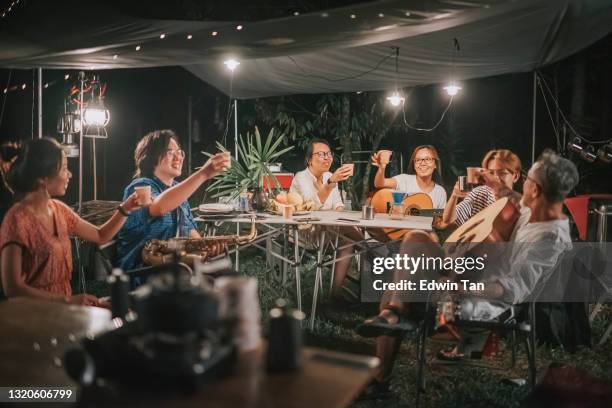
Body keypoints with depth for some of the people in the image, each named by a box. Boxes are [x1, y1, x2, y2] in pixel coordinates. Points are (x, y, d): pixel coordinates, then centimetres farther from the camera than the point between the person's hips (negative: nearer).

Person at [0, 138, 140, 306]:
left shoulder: (59, 209, 7)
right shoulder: (18, 219, -16)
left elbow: (100, 236, 19)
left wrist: (125, 208, 5)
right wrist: (68, 300, -22)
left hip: (62, 306, 7)